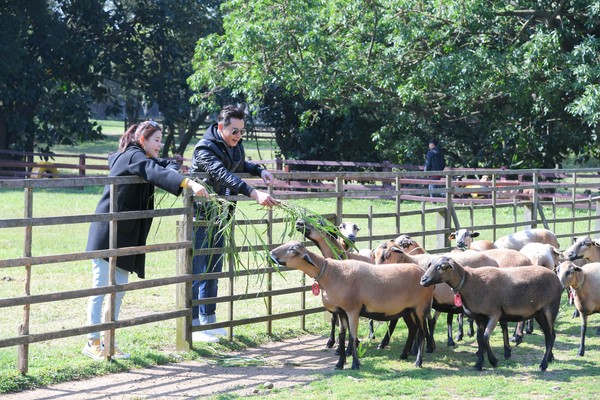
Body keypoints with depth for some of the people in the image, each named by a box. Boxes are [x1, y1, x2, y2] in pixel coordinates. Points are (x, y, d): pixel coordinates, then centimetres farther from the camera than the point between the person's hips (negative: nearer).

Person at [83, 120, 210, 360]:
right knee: (101, 288, -4)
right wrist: (189, 183, -40)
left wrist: (174, 167, -4)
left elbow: (163, 166, 21)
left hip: (124, 238, 10)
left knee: (119, 291, 10)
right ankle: (93, 343, 1)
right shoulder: (133, 157, -11)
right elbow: (157, 173, -28)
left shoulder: (134, 158, 17)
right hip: (107, 235, -10)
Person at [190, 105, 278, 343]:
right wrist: (254, 194, -49)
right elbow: (224, 176, -37)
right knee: (196, 274, -3)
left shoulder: (235, 146, 4)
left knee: (213, 273, 13)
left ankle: (208, 321, 22)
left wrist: (259, 170, 3)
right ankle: (193, 326, 2)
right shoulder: (205, 148, -22)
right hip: (200, 217, -8)